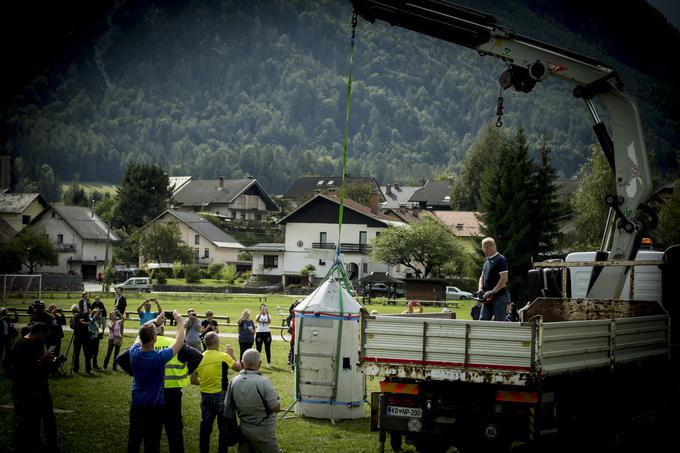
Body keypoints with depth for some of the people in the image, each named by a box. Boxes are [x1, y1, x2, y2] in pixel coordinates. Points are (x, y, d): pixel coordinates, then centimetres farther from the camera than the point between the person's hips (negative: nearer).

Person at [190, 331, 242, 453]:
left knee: (205, 426, 13)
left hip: (205, 396, 4)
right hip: (221, 395, -3)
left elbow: (193, 380, 0)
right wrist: (231, 354, 10)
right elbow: (238, 368, -1)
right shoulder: (223, 356, -14)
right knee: (223, 427, 9)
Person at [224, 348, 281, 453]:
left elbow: (228, 407, 4)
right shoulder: (263, 382, -24)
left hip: (243, 428, 6)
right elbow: (276, 408, -18)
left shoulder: (234, 382, -7)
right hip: (262, 430, -6)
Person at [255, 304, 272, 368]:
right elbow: (257, 320, -22)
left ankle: (269, 363, 11)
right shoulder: (258, 315, 3)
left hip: (267, 333, 0)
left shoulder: (268, 315, 3)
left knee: (267, 349, 3)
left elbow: (269, 322, -18)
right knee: (258, 349, 3)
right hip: (259, 333, 0)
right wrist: (261, 312, -33)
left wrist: (267, 314, -30)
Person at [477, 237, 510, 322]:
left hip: (499, 297, -9)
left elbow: (504, 279, -19)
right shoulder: (486, 260, 16)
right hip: (488, 298, 9)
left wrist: (493, 291, -23)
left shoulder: (500, 260, -10)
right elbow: (482, 277, 22)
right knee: (482, 320, 6)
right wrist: (480, 289, 3)